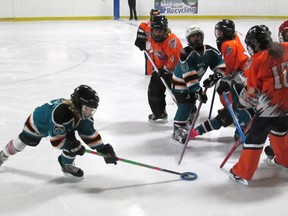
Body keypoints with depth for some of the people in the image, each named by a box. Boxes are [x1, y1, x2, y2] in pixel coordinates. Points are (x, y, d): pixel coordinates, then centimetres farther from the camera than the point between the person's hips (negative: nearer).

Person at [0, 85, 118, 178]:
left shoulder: (85, 114, -24)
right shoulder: (61, 113, -47)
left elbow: (90, 134, -15)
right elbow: (55, 140, -41)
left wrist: (103, 149, -23)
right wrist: (73, 146, -38)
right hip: (38, 121, -5)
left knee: (72, 142, -16)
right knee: (23, 142, 15)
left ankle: (67, 165, 10)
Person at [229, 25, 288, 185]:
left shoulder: (257, 60, -12)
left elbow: (253, 90, -3)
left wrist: (249, 101, 14)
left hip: (271, 106, -7)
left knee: (255, 137, 1)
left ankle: (242, 173, 6)